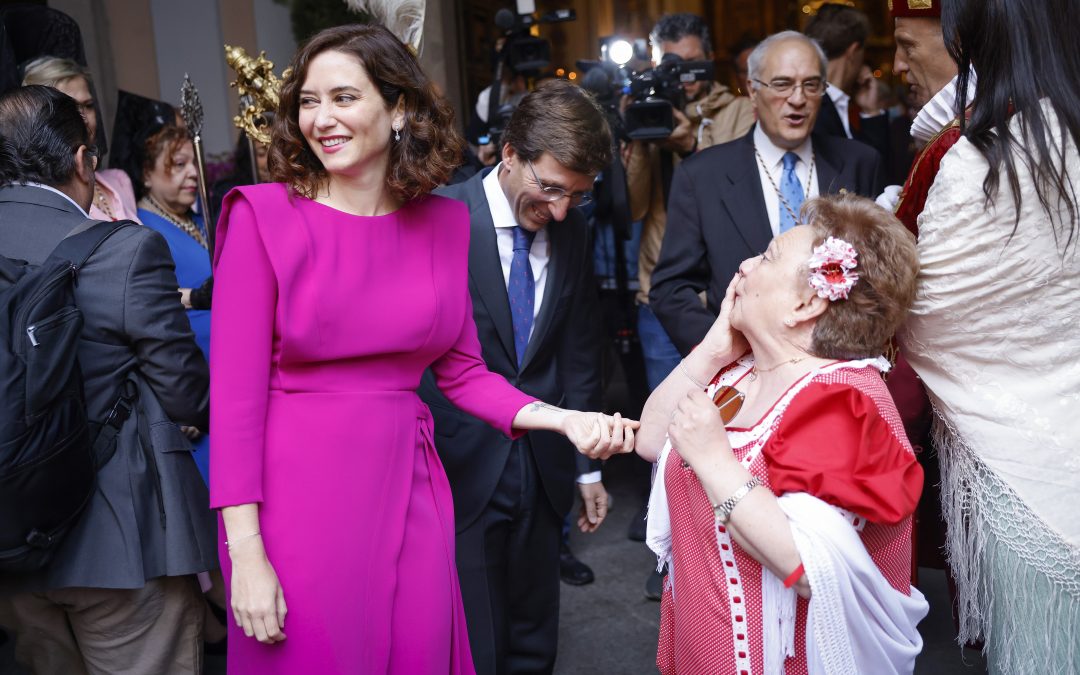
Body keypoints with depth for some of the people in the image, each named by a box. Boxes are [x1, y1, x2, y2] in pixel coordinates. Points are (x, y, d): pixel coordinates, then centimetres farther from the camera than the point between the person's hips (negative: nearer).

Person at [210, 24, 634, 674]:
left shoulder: (444, 223, 3)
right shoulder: (264, 215, -8)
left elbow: (463, 371, 8)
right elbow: (236, 390, -10)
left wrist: (563, 419, -7)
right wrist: (244, 552, -14)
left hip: (407, 491, 4)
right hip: (298, 494, -3)